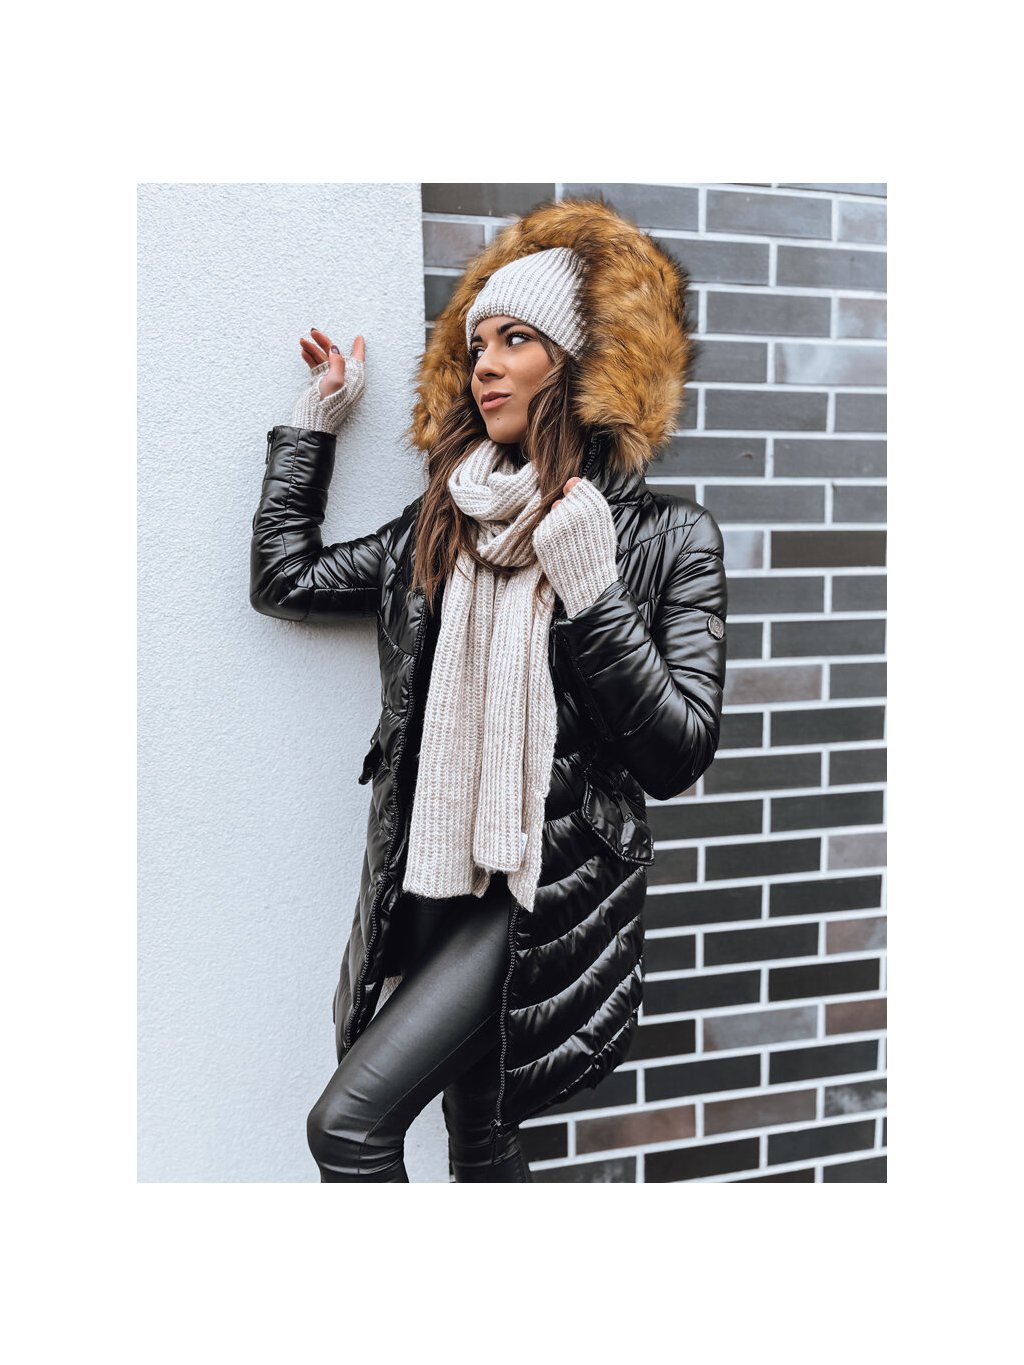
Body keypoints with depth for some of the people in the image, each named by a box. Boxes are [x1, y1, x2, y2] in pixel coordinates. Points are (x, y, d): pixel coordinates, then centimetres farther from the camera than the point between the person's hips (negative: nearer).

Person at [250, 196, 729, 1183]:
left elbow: (680, 753, -9)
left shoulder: (668, 536, -5)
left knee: (348, 1121, -13)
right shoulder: (444, 524, 9)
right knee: (479, 1145, 20)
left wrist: (590, 591, -18)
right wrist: (316, 416, 15)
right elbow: (285, 577, 13)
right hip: (436, 878, 6)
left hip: (550, 891, -5)